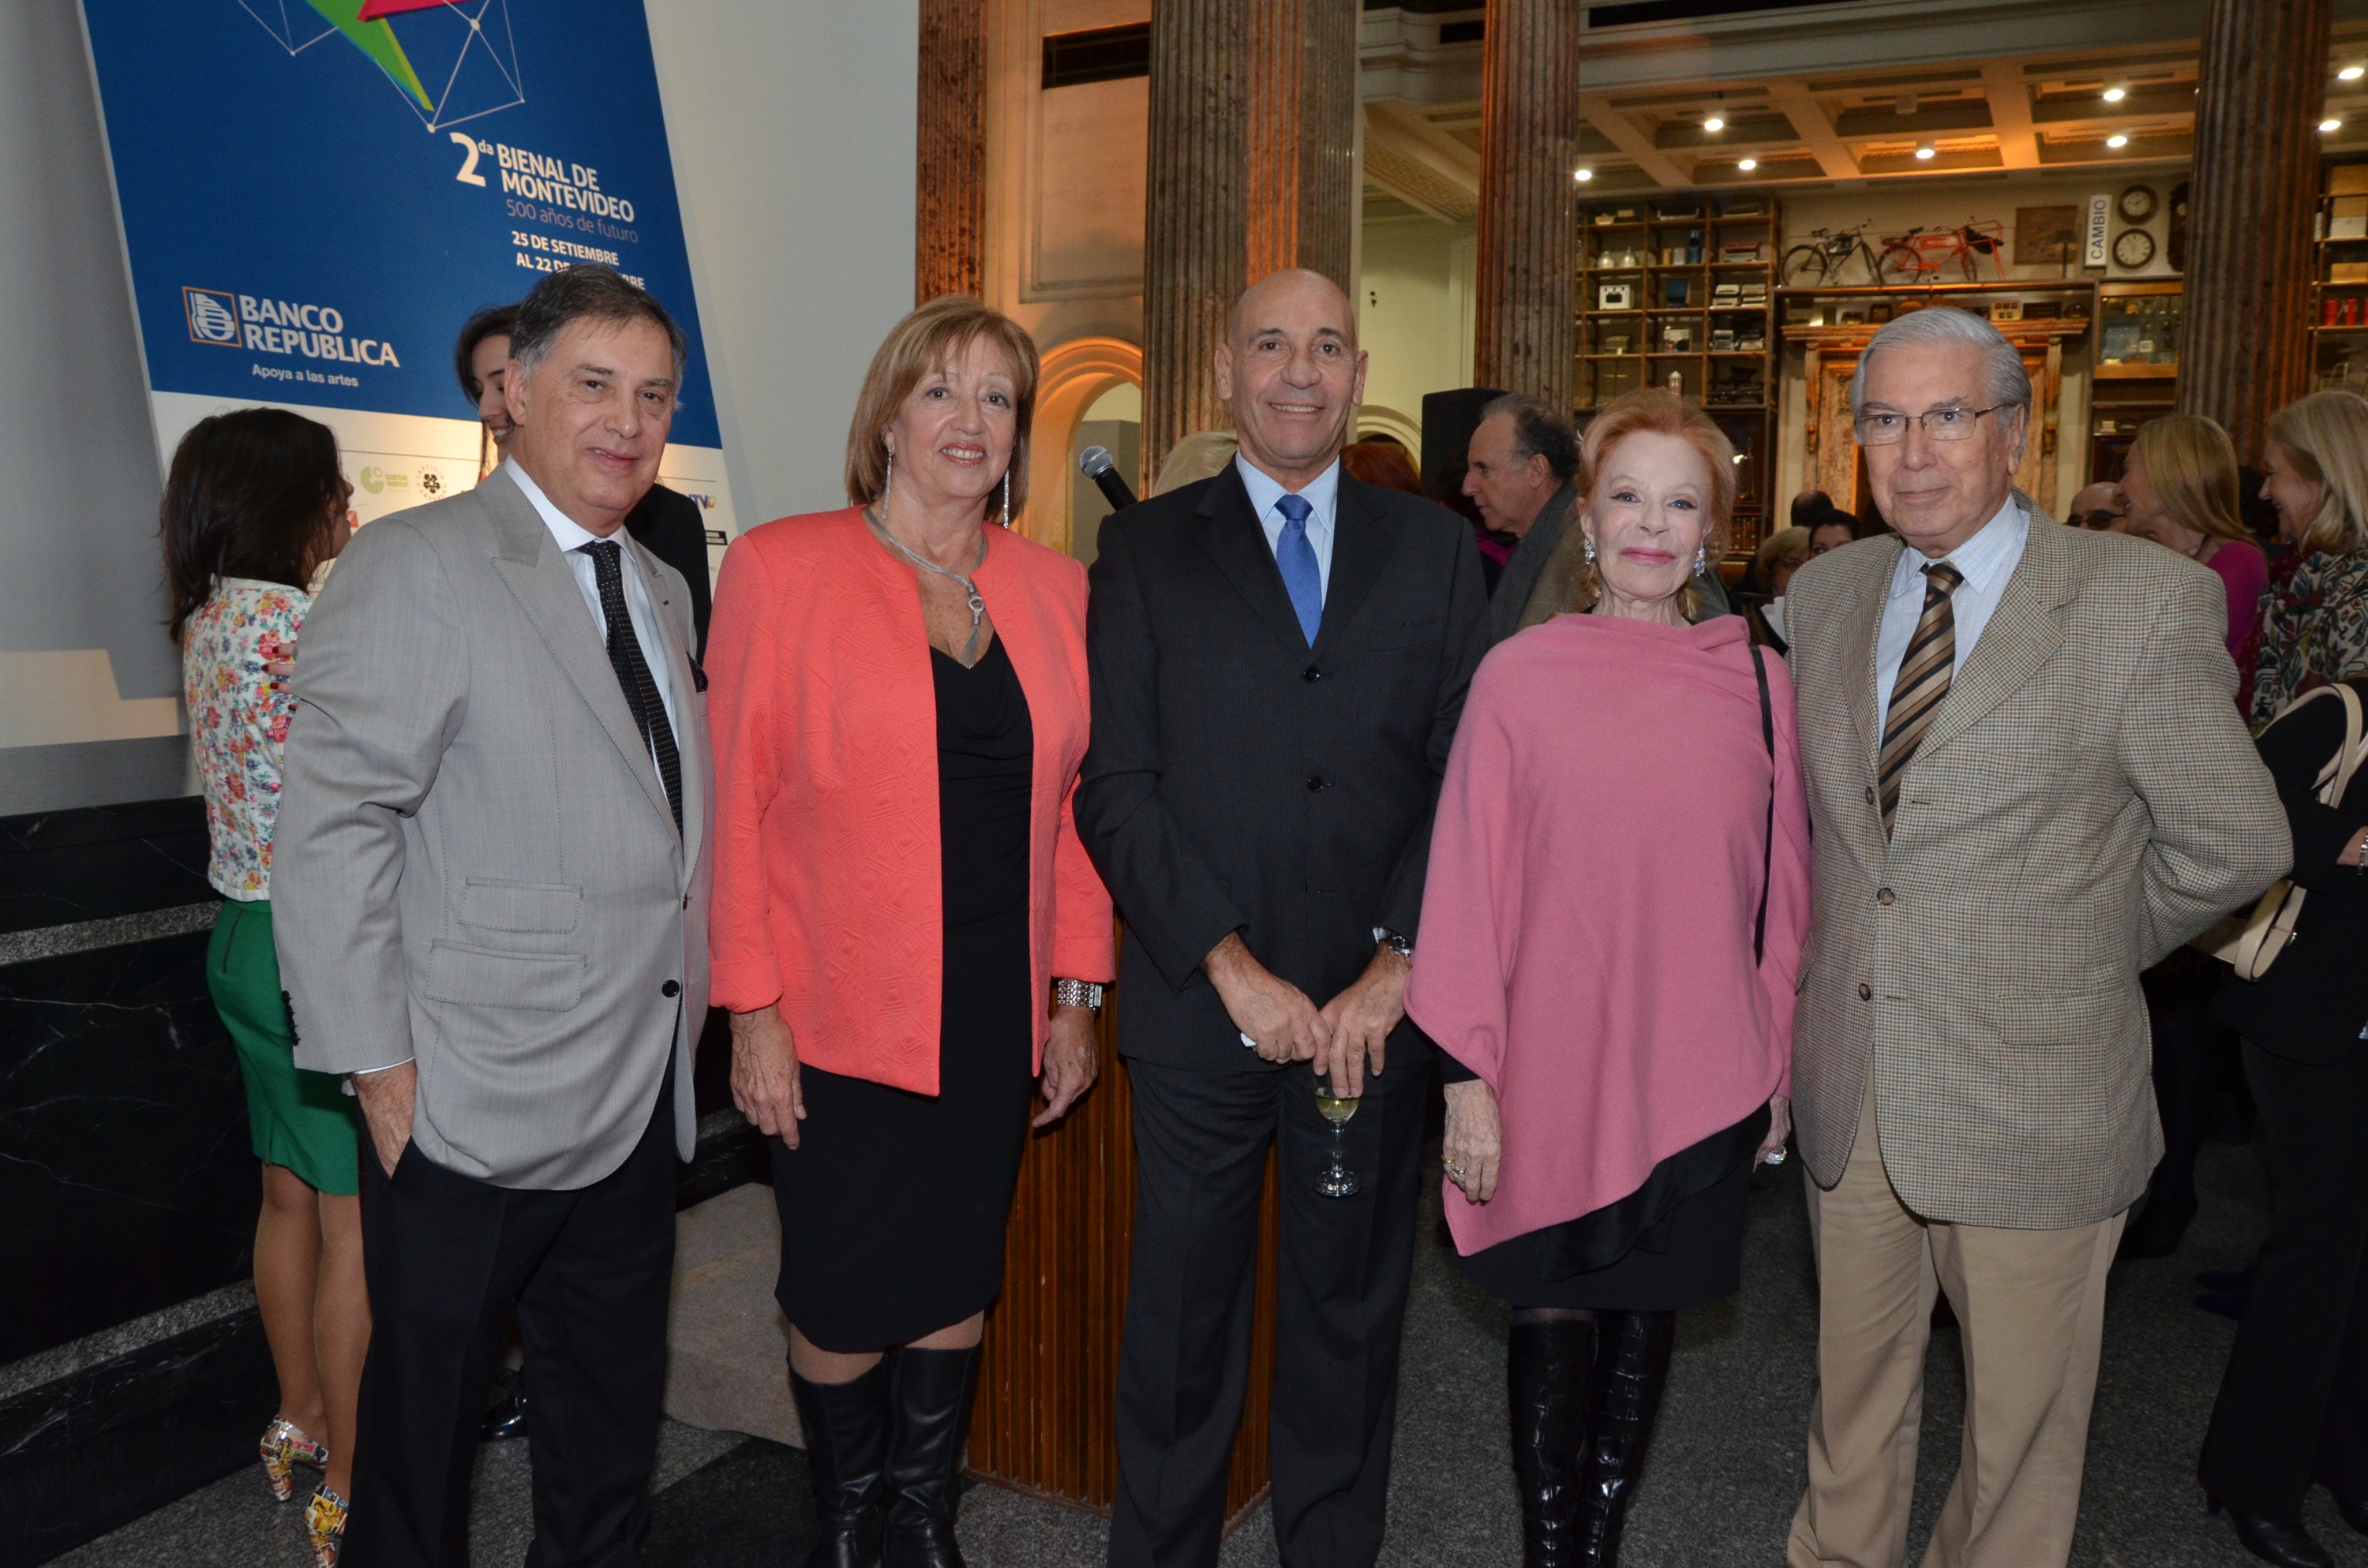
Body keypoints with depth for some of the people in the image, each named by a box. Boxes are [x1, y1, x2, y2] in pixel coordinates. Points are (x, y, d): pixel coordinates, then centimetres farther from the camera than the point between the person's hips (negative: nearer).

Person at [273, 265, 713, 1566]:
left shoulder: (661, 589, 12)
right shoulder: (415, 565, -11)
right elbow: (331, 827, -16)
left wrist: (683, 1012, 10)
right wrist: (378, 1064, -18)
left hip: (634, 1102, 7)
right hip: (472, 1109, -7)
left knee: (613, 1414, 20)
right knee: (427, 1406, 12)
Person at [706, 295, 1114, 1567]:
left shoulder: (1054, 588, 7)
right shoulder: (781, 566, -5)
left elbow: (1066, 806, 9)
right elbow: (736, 802, -7)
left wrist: (1074, 995, 7)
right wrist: (752, 1010, -10)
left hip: (996, 1013, 4)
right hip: (841, 1013, -3)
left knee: (958, 1286, 15)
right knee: (843, 1303, 8)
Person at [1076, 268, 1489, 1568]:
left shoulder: (1433, 550, 8)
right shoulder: (1146, 549, 3)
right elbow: (1116, 787, -4)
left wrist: (1397, 964, -9)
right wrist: (1233, 968, -11)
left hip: (1377, 1010, 2)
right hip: (1199, 1009, -1)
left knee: (1352, 1309, 14)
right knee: (1182, 1315, 11)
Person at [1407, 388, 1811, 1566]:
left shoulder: (1757, 684, 0)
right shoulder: (1518, 675, -6)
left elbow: (1781, 891, 6)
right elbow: (1467, 883, -5)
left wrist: (1778, 1067, 8)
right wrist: (1467, 1073, -7)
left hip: (1699, 1077, 2)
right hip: (1550, 1070, -2)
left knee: (1644, 1316, 15)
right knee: (1554, 1318, 10)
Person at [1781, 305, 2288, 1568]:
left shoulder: (2145, 602, -11)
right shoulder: (1823, 594, 3)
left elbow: (2236, 844, -5)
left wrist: (2084, 946, 4)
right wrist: (1828, 959, 8)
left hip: (2031, 1100, -4)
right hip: (1848, 1080, 4)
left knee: (2019, 1421, 14)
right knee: (1852, 1392, 20)